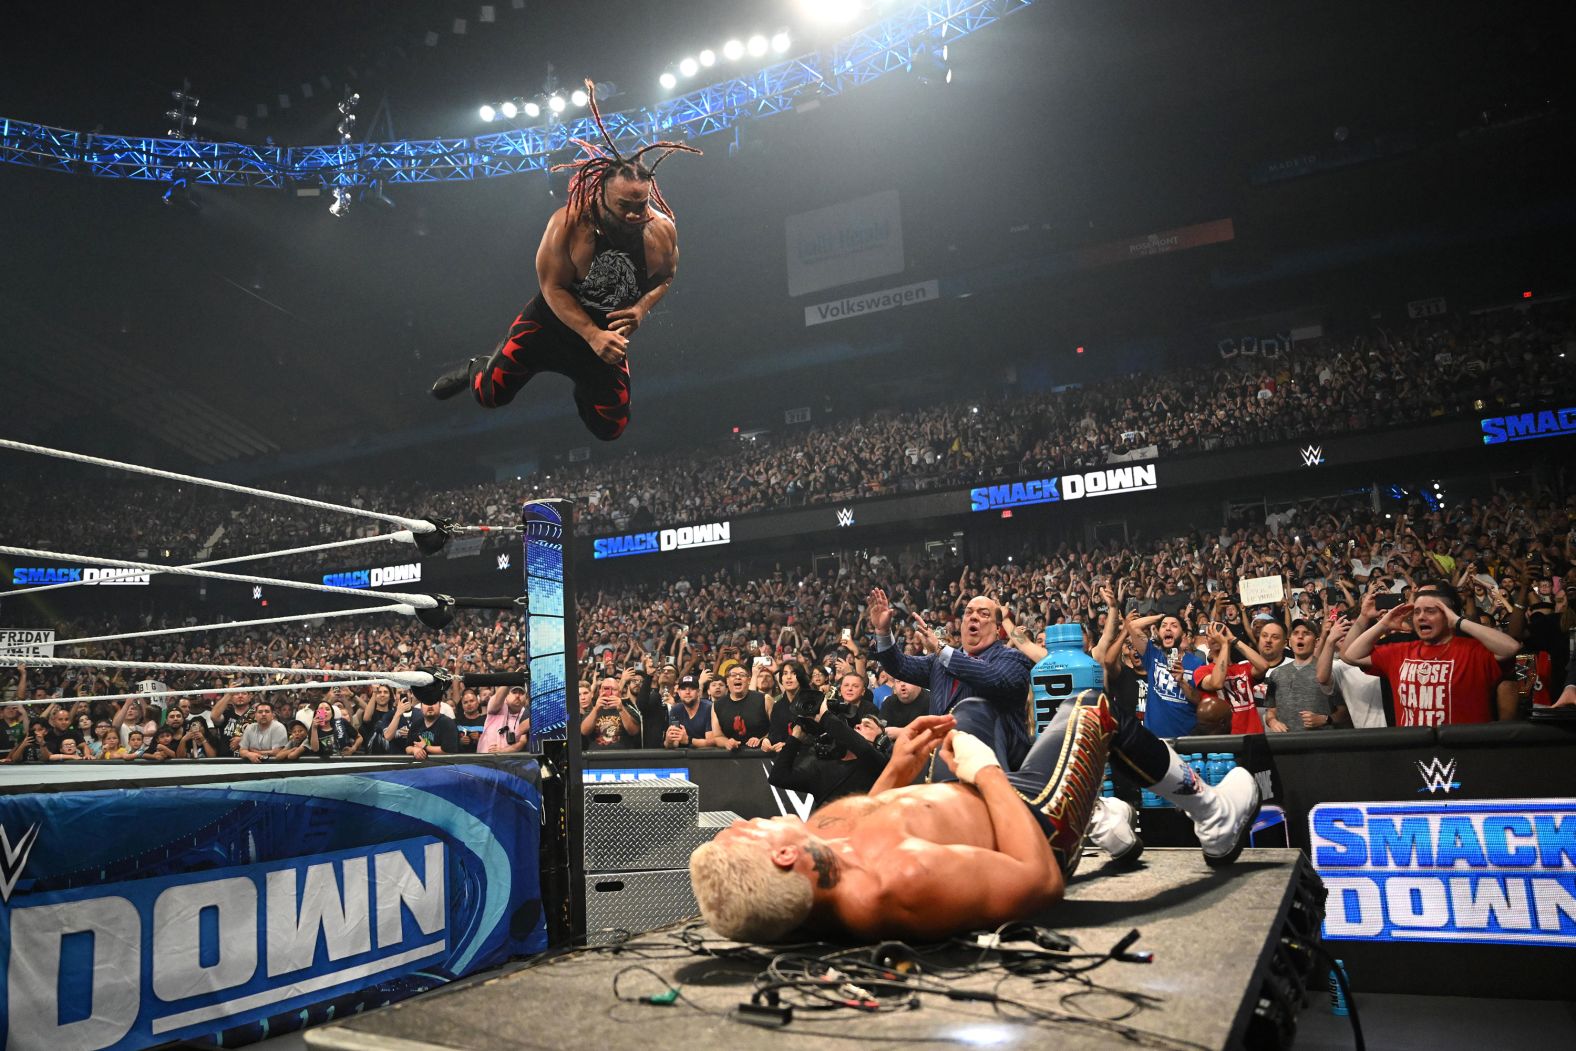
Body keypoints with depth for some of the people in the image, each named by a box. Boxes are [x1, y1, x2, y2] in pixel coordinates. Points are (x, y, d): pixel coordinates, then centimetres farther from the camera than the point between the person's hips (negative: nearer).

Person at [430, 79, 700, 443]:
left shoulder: (662, 229, -19)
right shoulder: (570, 223, -28)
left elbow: (667, 275, 1)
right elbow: (553, 287, -21)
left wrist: (641, 308, -20)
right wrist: (592, 335, -32)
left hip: (612, 333, 2)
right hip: (553, 321, -2)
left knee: (609, 430, 9)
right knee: (489, 395, 0)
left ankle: (582, 381, 41)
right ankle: (476, 370, 39)